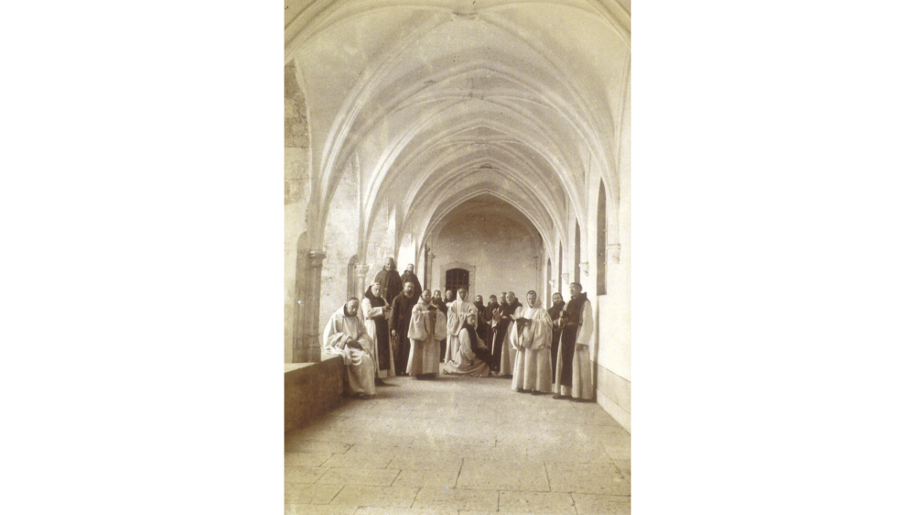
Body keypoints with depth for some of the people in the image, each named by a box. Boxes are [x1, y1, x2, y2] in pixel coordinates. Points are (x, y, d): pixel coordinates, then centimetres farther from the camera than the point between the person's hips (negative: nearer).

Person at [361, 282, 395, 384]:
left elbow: (389, 314, 11)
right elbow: (367, 313, -15)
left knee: (383, 352, 1)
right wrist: (381, 309, -10)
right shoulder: (366, 301, 1)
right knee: (373, 352, -8)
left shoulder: (383, 301, 19)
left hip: (383, 328, 6)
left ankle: (379, 377, 4)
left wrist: (385, 311, -11)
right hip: (372, 327, -6)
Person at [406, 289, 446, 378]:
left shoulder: (433, 307, 19)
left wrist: (436, 313, -11)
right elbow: (416, 315, -12)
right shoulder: (417, 306, 7)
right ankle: (418, 372, -6)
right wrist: (427, 313, -12)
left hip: (431, 333, 4)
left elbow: (442, 317, 7)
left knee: (431, 352, -4)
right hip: (420, 333, -4)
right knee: (419, 352, -8)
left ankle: (429, 371, 0)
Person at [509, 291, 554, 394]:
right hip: (524, 340, 5)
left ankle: (538, 387, -7)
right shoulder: (524, 311, 17)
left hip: (537, 341, -5)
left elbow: (547, 323, -12)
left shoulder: (541, 311, 2)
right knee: (523, 362, 0)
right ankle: (525, 385, 3)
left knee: (536, 364, -8)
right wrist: (519, 322, -12)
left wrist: (531, 321, -18)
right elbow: (518, 324, 13)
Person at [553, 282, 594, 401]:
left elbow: (587, 322, -13)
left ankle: (581, 393, 0)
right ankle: (565, 391, 9)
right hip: (567, 333, 7)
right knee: (565, 362, 5)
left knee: (578, 363, -5)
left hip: (578, 333, -7)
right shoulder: (569, 303, 17)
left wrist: (581, 340, -20)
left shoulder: (585, 303, -6)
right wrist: (563, 318, -2)